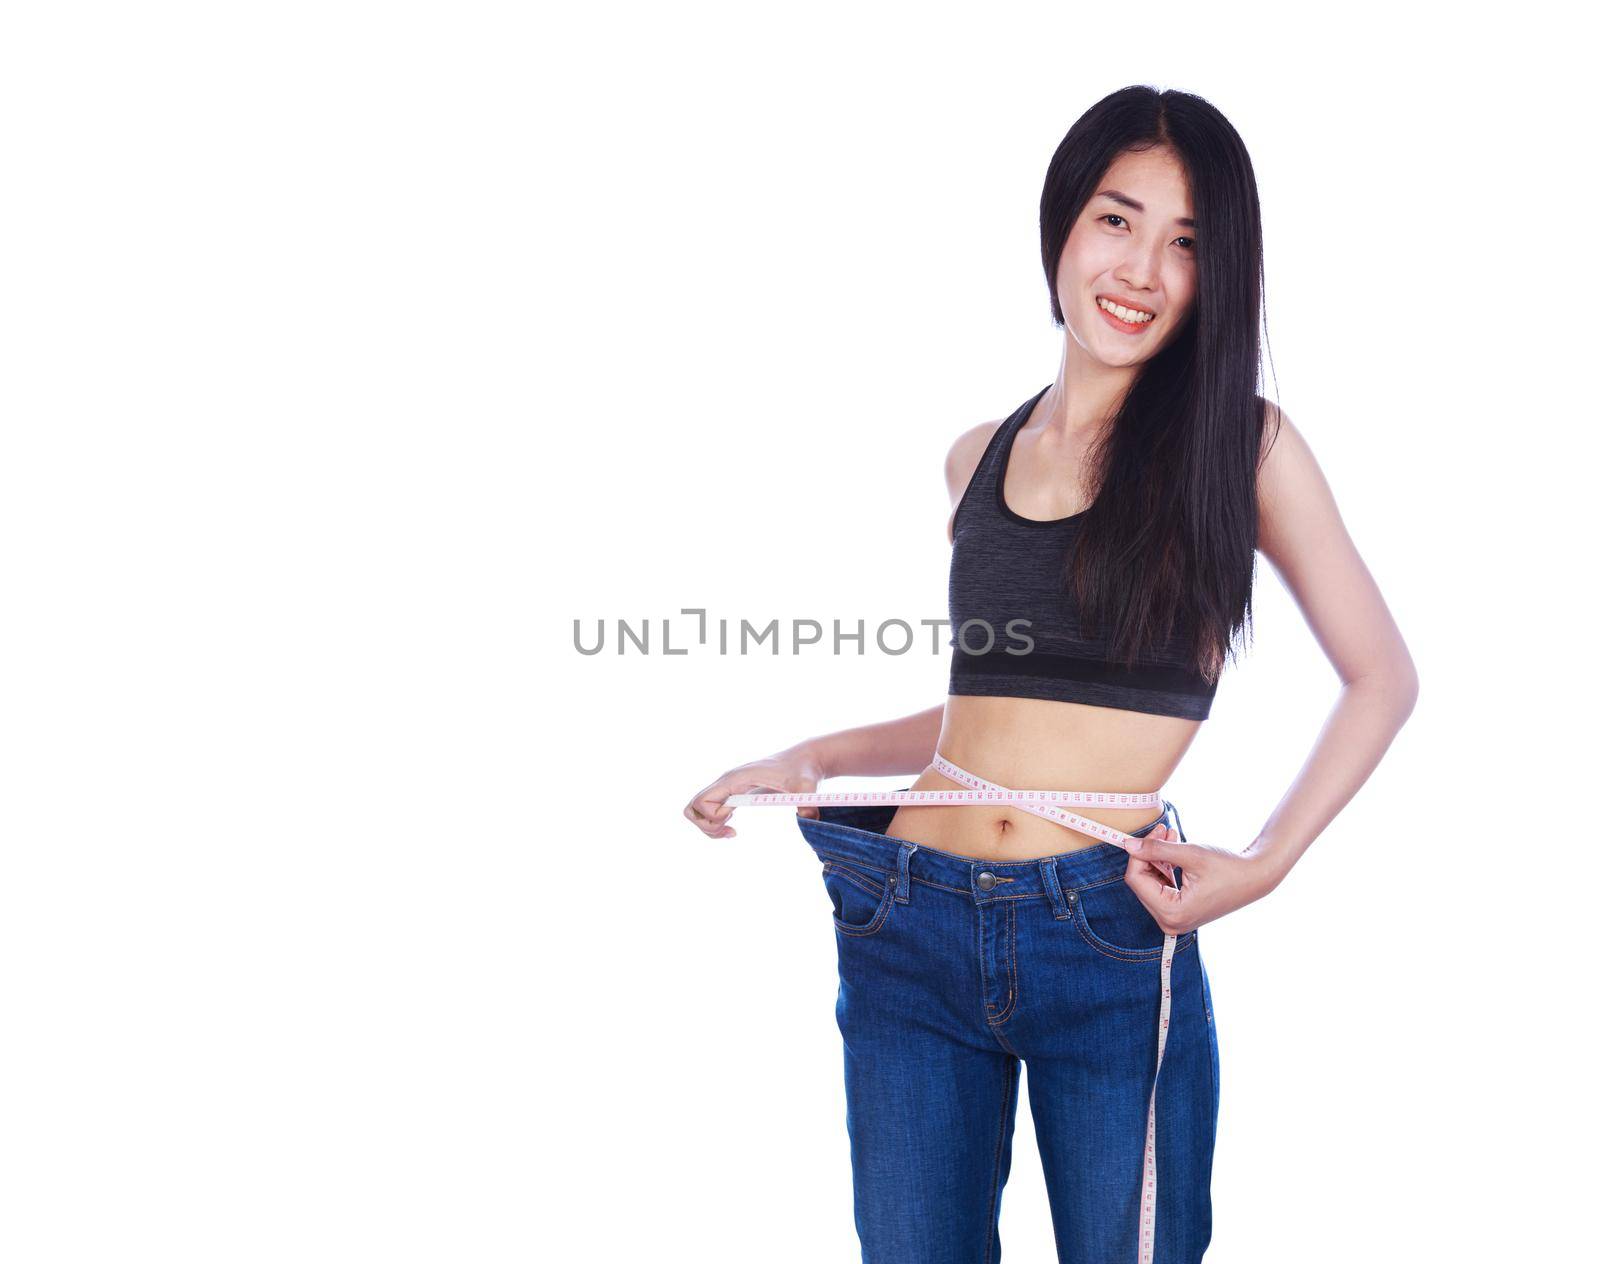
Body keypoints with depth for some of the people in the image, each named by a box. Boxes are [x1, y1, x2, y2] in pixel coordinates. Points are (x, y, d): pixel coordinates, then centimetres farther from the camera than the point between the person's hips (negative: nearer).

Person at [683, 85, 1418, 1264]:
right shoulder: (982, 457, 11)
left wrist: (1266, 864, -7)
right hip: (913, 928, 4)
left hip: (1113, 943, -3)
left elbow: (1381, 678, 5)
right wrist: (812, 760, 9)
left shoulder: (1243, 444, -1)